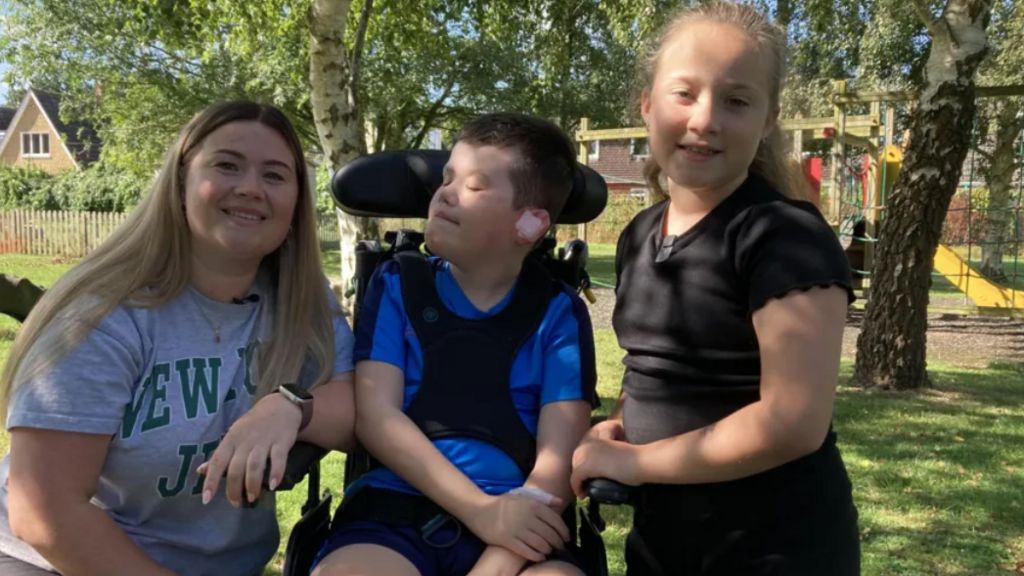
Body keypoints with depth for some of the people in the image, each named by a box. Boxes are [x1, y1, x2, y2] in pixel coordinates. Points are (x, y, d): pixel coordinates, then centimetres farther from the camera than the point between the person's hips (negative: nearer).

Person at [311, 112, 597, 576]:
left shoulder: (559, 313, 6)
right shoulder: (397, 283, 8)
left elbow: (559, 457, -2)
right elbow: (375, 415, -2)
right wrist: (480, 510, -13)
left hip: (517, 524, 0)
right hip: (396, 510, 1)